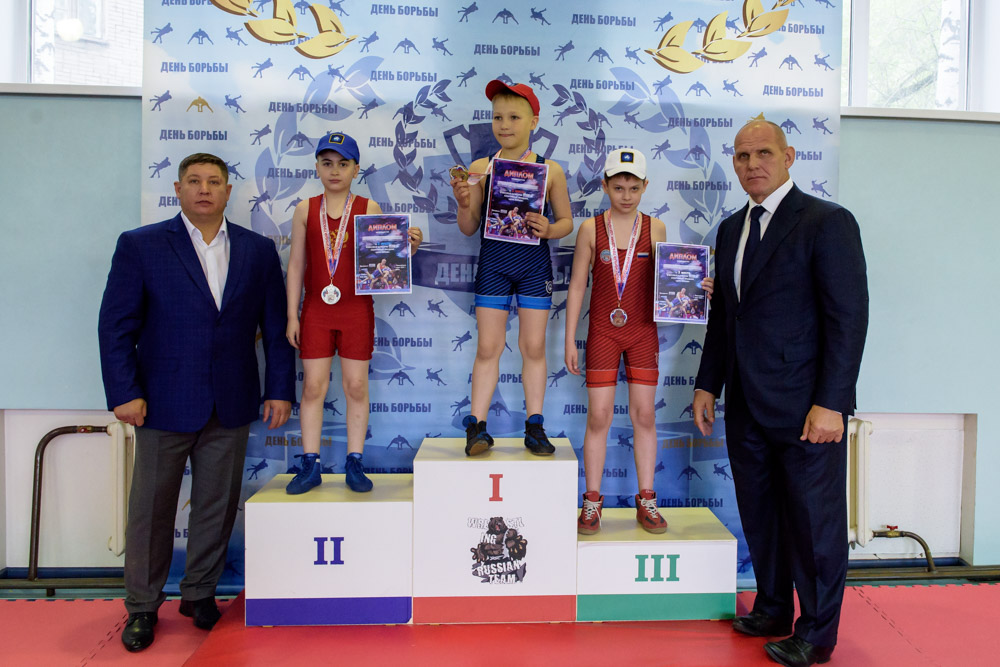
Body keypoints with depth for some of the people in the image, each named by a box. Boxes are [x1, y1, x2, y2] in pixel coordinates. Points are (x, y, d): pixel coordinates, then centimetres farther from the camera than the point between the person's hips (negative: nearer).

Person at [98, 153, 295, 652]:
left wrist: (279, 389, 2)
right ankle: (142, 607, 27)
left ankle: (199, 593, 31)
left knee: (217, 507, 11)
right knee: (150, 510, 9)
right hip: (164, 404, -2)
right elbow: (116, 326, -3)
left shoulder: (258, 251, 6)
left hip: (231, 406, 2)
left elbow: (275, 326, 7)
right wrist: (124, 393, -10)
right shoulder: (139, 245, 0)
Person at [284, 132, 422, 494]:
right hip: (316, 310, 1)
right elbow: (296, 265, 6)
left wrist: (408, 245, -20)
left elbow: (385, 258, 0)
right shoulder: (306, 210, 5)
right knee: (313, 386, 4)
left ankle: (354, 464, 15)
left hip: (356, 309, -1)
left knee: (356, 386, 4)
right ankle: (311, 465, 15)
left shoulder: (369, 209, 1)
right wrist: (292, 315, 3)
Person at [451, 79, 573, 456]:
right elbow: (469, 228, 4)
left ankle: (534, 427, 17)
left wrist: (548, 229, -12)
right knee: (488, 346, 3)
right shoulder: (480, 168, 3)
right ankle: (477, 426, 11)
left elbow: (566, 220, 9)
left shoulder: (550, 170, 3)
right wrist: (464, 204, -15)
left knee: (533, 346, 6)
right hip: (492, 263, 0)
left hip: (535, 263, 0)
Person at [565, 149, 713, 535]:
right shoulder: (591, 229, 0)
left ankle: (646, 502, 17)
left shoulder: (656, 228, 3)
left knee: (644, 416, 5)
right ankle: (592, 503, 12)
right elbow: (577, 287, 2)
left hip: (643, 333, 2)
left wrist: (693, 287, -12)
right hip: (602, 333, -1)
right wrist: (570, 341, -1)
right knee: (599, 417, -1)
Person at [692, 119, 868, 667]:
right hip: (747, 407, 7)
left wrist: (830, 404, -18)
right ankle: (772, 610, 35)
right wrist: (707, 385, 14)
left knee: (814, 521, 6)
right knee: (759, 516, 16)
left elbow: (849, 317, -13)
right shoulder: (732, 229, 13)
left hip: (805, 409, -6)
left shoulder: (828, 222, -8)